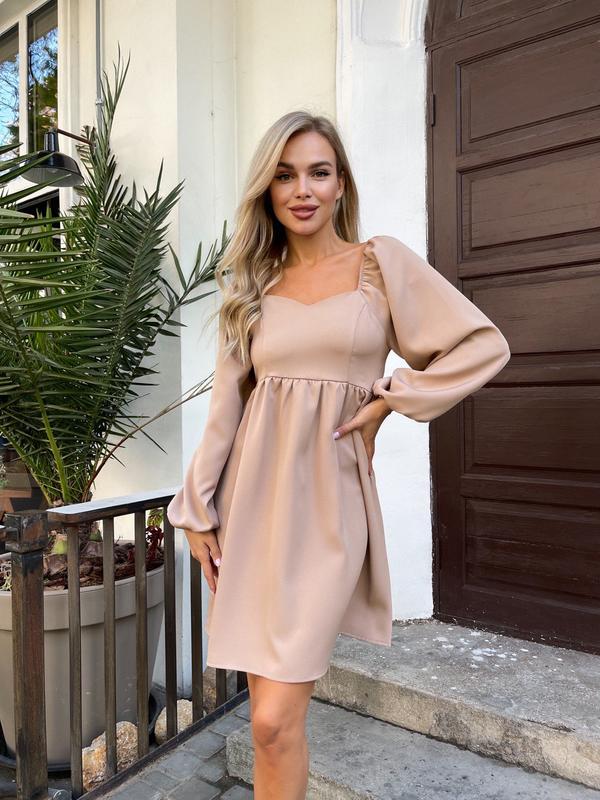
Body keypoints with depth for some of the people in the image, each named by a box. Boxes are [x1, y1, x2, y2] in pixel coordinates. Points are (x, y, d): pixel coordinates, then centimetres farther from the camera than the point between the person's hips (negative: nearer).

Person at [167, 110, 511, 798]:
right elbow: (227, 404, 9)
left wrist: (390, 399, -4)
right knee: (269, 719, 12)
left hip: (328, 496, -3)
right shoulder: (253, 284, 12)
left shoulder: (382, 261, 4)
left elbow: (484, 346, 2)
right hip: (254, 493, 3)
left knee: (275, 722, -4)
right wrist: (197, 508, 7)